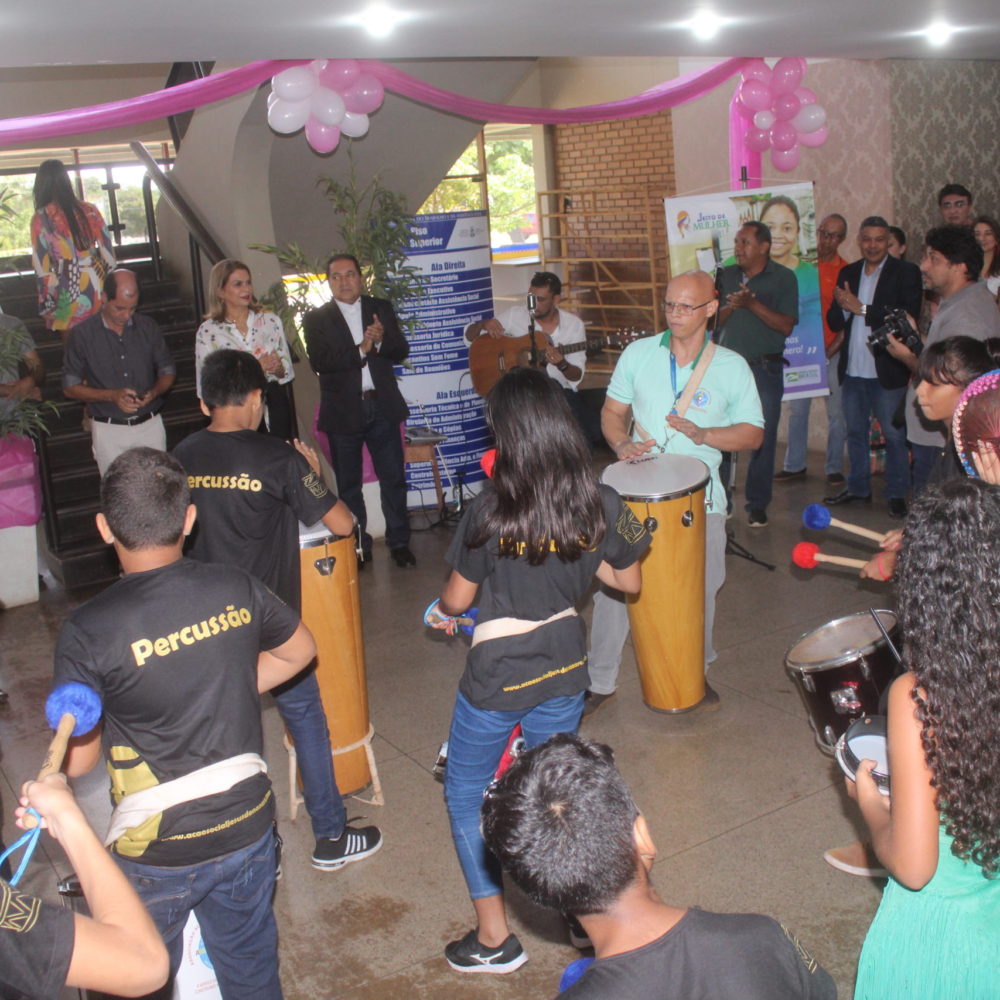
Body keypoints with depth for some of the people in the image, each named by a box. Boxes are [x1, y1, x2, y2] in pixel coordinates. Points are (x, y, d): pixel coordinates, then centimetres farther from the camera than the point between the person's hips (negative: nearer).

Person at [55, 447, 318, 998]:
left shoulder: (87, 631, -22)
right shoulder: (236, 589, -10)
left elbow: (76, 761, -13)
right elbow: (299, 649, 9)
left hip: (158, 853, -3)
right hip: (247, 825, 4)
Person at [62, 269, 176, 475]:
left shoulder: (148, 327, 3)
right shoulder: (83, 334, -5)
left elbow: (168, 371, 11)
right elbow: (70, 388, -3)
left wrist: (154, 392, -12)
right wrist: (112, 396, -17)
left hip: (150, 425, 2)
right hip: (109, 430, -2)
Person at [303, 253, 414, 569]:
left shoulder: (381, 308, 8)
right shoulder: (316, 319, 0)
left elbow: (401, 352, 2)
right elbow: (319, 362, -13)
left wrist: (380, 341, -19)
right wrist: (361, 350, -20)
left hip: (382, 406, 1)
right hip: (343, 410, -1)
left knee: (393, 477, 4)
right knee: (348, 483, 8)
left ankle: (399, 541, 16)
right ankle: (358, 546, 19)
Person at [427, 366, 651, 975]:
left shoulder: (491, 509, -21)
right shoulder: (601, 503, -11)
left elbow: (458, 599, -10)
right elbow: (629, 582, 2)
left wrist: (442, 611, 12)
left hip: (498, 675, -4)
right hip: (565, 667, 4)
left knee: (466, 792, 16)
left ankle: (495, 937, 21)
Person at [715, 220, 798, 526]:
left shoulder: (783, 278, -2)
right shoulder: (726, 275, 9)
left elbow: (786, 326, -11)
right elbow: (713, 320, 7)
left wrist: (752, 304, -18)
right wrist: (731, 306, -13)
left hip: (765, 367, -3)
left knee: (763, 439, 1)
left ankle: (757, 506, 11)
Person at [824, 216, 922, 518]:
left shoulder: (905, 272, -5)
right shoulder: (848, 273, 10)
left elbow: (908, 317, -18)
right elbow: (834, 321, 8)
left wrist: (861, 308, -19)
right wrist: (842, 307, -15)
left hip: (887, 371, -5)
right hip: (852, 370, 5)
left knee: (894, 434, 2)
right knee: (855, 432, 15)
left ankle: (897, 494, 12)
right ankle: (858, 488, 28)